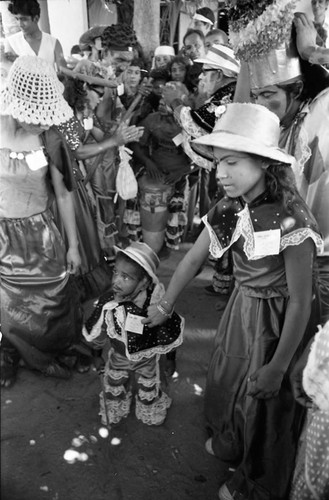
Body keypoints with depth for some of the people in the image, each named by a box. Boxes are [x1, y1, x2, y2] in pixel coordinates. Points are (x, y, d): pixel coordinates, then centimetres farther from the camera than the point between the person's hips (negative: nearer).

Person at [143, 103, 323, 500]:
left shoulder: (291, 221, -29)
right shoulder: (229, 209, -10)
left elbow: (300, 303, -23)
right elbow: (193, 259, 1)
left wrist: (278, 367, -18)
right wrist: (165, 305, 6)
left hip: (276, 323, -6)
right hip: (240, 309, 6)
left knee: (265, 402, 17)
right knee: (226, 382, 26)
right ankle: (229, 445, 60)